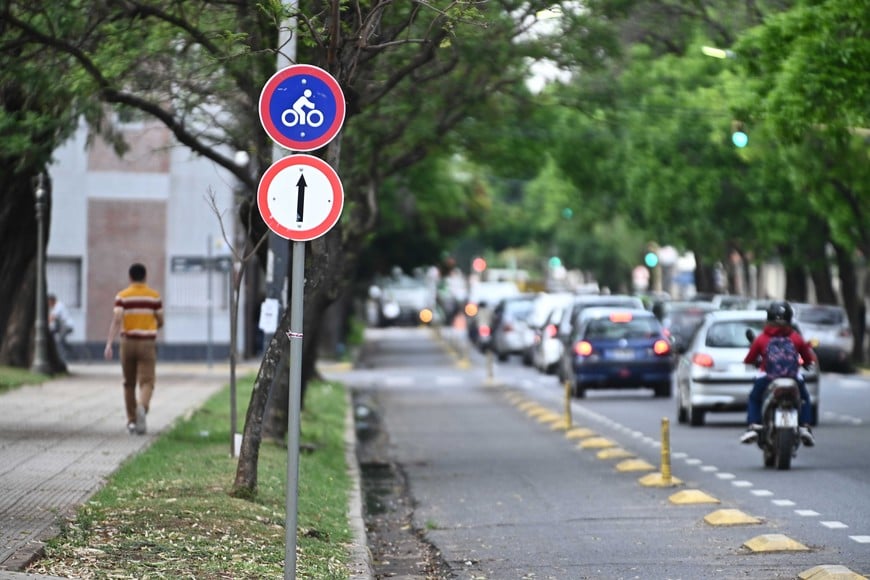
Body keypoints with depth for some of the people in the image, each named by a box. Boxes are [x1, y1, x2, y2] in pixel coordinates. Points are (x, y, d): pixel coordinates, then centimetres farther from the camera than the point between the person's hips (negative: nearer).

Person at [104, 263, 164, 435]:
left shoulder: (122, 296, -1)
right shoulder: (154, 296, 2)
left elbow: (116, 320, -13)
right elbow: (160, 322, 6)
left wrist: (109, 344, -17)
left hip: (128, 342, 1)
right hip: (148, 343, -1)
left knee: (129, 384, 14)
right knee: (146, 382, -4)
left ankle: (132, 421, 19)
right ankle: (142, 407, -34)